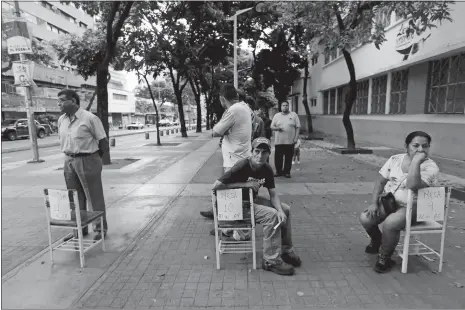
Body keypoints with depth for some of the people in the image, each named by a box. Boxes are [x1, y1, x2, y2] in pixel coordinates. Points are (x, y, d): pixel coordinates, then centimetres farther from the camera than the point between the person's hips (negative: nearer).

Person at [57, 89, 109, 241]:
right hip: (69, 161, 6)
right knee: (75, 199, 14)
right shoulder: (61, 120, 7)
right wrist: (71, 157, 12)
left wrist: (93, 159, 2)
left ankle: (100, 229, 16)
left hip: (87, 160, -6)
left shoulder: (90, 118, -12)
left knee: (94, 198, 3)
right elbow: (62, 141, 20)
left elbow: (104, 143, -9)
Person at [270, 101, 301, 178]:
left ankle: (287, 172, 15)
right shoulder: (276, 115, 11)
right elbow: (272, 127, 10)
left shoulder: (294, 115, 6)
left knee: (288, 158, 3)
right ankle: (279, 171, 16)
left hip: (290, 141, -1)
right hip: (278, 141, 1)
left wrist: (296, 138, -5)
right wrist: (277, 128, -12)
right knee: (278, 157, 3)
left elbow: (297, 127, 3)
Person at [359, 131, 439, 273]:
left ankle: (384, 258, -5)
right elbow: (380, 181, 6)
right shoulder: (395, 159, 3)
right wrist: (374, 202, -5)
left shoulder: (430, 167, -12)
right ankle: (377, 242, 19)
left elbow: (412, 185, -32)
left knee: (389, 224, -34)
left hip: (412, 207, -5)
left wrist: (415, 161, -28)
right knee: (365, 218, -17)